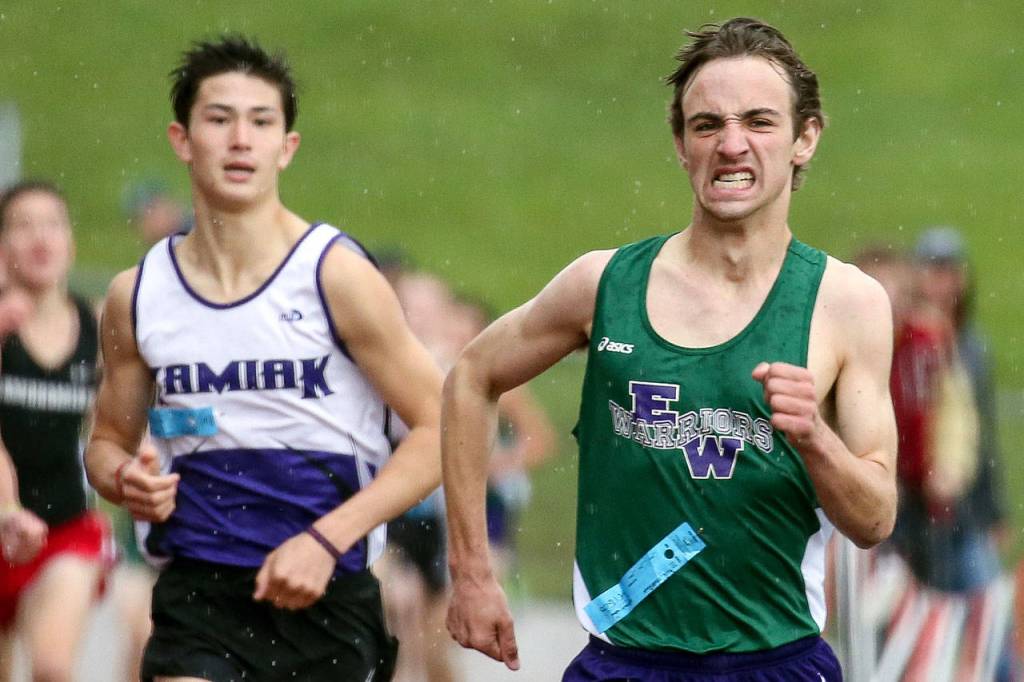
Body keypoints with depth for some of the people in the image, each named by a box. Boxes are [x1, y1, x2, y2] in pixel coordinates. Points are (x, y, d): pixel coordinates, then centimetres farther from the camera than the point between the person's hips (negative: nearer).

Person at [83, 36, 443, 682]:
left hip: (327, 597, -2)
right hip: (196, 594, 2)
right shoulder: (137, 295, 5)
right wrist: (124, 479, -5)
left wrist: (326, 539, -14)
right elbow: (110, 438, 21)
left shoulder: (336, 275, -6)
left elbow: (440, 428, -5)